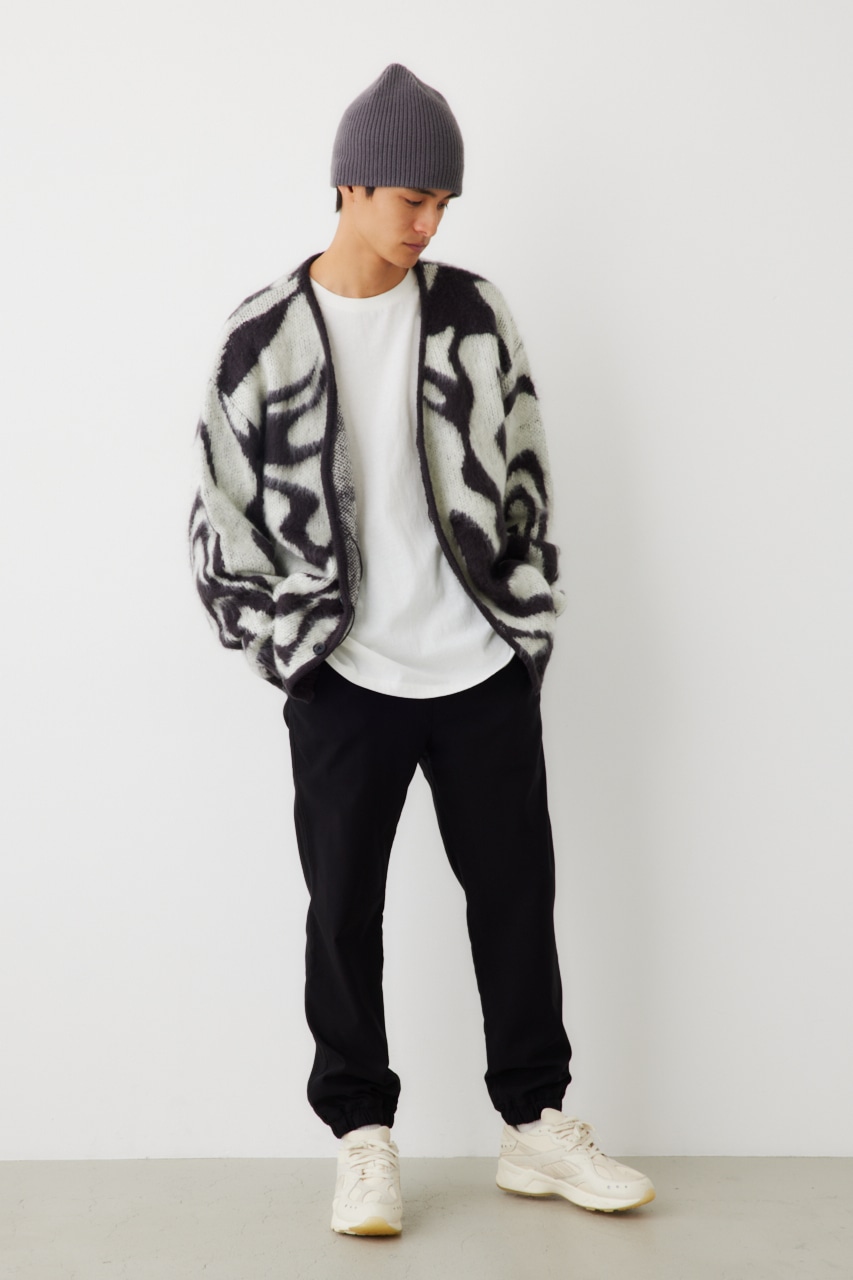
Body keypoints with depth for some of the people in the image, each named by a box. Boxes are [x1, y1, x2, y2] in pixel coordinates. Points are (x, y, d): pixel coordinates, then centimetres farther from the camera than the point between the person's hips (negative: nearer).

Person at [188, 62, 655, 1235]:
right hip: (342, 682, -2)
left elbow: (523, 473, 8)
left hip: (482, 669, 2)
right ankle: (363, 1140, 21)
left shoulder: (472, 314, 2)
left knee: (517, 894, 9)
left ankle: (537, 1128, 24)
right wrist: (283, 640, -1)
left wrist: (529, 617, 5)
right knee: (344, 910, 5)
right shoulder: (265, 337, -4)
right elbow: (224, 503, 1)